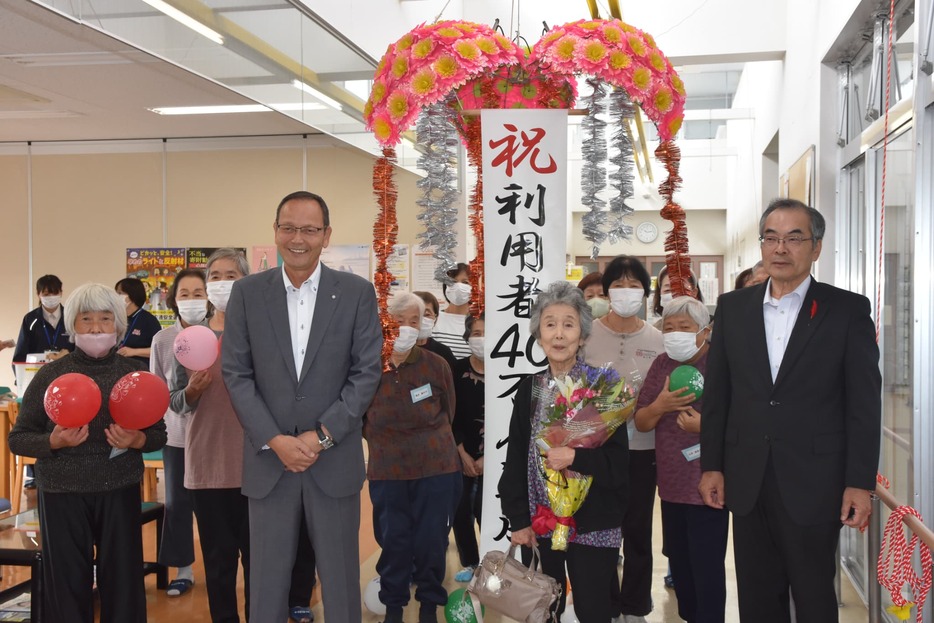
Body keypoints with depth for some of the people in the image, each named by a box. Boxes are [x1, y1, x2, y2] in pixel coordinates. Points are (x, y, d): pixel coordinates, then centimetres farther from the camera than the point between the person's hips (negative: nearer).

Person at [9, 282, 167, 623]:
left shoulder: (136, 373, 2)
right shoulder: (50, 374, -2)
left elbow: (159, 433, 7)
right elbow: (17, 438, 2)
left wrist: (137, 440, -14)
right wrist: (53, 442, -17)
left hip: (120, 492, 1)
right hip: (62, 493, -1)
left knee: (123, 581, 5)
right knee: (67, 584, 6)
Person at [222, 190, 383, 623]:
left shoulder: (357, 292, -1)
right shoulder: (247, 292, 2)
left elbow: (367, 372, -3)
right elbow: (236, 374, 0)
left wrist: (322, 435, -11)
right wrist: (275, 440, -11)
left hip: (335, 460, -1)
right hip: (268, 459, 1)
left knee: (340, 578, 9)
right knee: (267, 579, 10)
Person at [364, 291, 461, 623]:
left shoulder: (436, 365, -7)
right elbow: (361, 418, 9)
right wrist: (385, 445, 10)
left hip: (436, 467, 0)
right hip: (387, 471, 0)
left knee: (431, 539, 6)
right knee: (393, 540, 7)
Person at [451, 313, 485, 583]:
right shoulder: (457, 369, -3)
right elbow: (449, 416, -2)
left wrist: (486, 457, -7)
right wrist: (463, 454, -5)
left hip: (492, 455, -2)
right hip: (460, 453, 2)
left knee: (483, 508, -8)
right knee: (461, 509, 5)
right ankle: (469, 562, 24)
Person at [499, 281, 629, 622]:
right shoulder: (529, 390, 4)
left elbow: (618, 462, -7)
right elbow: (515, 460, 6)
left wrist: (576, 458, -22)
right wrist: (518, 520, -1)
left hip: (593, 526, -3)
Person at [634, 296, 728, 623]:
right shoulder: (662, 364, 6)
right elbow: (640, 422, 6)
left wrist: (706, 426, -26)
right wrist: (660, 405, -14)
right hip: (672, 484, 6)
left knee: (706, 568, 1)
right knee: (679, 564, 17)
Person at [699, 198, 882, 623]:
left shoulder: (848, 310, -3)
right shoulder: (733, 307, 6)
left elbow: (864, 404, -5)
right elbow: (717, 393, 8)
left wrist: (860, 483, -8)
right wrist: (711, 465, 5)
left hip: (813, 483, -3)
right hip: (747, 482, 3)